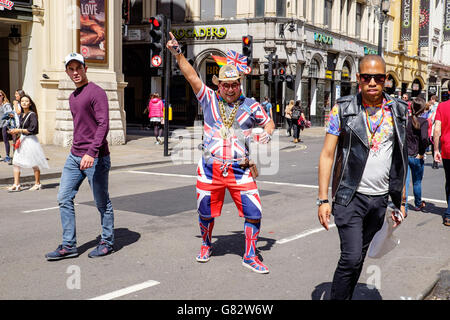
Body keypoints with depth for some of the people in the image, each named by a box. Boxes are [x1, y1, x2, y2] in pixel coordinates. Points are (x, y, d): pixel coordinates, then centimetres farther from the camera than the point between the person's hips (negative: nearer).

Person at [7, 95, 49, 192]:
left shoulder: (32, 115, -11)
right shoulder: (22, 115, 11)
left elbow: (32, 129, -17)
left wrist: (19, 130, -17)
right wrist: (15, 131, 3)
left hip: (31, 140, -7)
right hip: (21, 140, 7)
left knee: (34, 164, 3)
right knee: (16, 162, -1)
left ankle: (38, 184, 17)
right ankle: (16, 185, 1)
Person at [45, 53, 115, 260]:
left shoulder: (96, 93, -10)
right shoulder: (72, 97, 16)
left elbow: (103, 125, -19)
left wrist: (91, 152, -28)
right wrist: (77, 151, 19)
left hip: (95, 158, -8)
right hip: (74, 157, 8)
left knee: (102, 203, 4)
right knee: (64, 198, 4)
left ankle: (107, 243, 19)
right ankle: (69, 246, 11)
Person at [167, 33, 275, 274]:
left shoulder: (251, 106, 5)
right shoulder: (209, 99, 4)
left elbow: (268, 122, 17)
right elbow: (191, 76, -2)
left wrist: (267, 132, -4)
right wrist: (177, 54, -11)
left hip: (240, 170, 0)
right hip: (210, 169, 0)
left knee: (253, 213, -5)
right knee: (206, 212, 12)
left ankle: (250, 256, 13)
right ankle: (206, 246, 40)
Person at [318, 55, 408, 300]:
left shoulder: (398, 112, 6)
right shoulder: (343, 109, -4)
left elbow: (401, 160, 12)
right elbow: (327, 155, -5)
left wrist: (400, 201, 10)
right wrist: (323, 199, -10)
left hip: (380, 198, 4)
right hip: (350, 197, -3)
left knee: (359, 257, 13)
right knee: (351, 257, -11)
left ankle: (347, 296, 28)